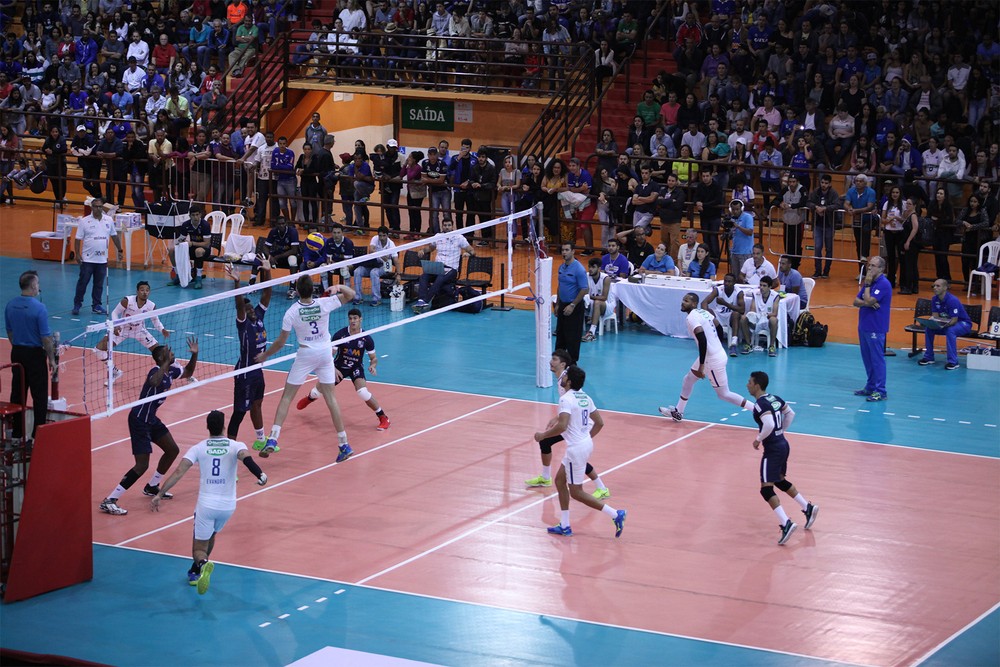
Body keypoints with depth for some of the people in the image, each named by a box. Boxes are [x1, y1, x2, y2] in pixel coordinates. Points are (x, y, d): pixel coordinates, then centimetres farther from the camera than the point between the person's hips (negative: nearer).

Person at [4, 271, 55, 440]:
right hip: (35, 354, -6)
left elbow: (9, 331, 10)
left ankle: (16, 433, 18)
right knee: (40, 396, 2)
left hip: (17, 353, 6)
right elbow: (46, 338, -17)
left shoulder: (10, 305, 0)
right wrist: (51, 359, -6)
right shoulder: (39, 308, -20)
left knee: (17, 394, 13)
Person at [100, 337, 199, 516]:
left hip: (151, 419, 10)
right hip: (139, 420, -10)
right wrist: (166, 363, -41)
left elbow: (188, 372, 24)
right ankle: (109, 501, -15)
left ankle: (152, 487, 37)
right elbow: (153, 382, -48)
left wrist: (194, 354, 8)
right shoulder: (157, 371, -22)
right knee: (142, 465, -15)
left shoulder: (171, 371, 3)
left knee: (172, 450, 19)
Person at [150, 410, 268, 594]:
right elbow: (246, 457, -25)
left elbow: (179, 472, -9)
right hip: (228, 505, 2)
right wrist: (260, 474, -35)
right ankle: (196, 572, 34)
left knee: (199, 550, 5)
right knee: (210, 535, 32)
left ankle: (202, 564, -29)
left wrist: (160, 494, -8)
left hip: (206, 504, -2)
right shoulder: (235, 446, -2)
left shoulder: (198, 448, -1)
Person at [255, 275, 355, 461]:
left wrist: (265, 355, 7)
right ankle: (344, 444, 9)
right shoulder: (324, 304, -11)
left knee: (287, 397, 4)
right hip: (325, 353, 2)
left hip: (305, 354, -2)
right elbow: (351, 294, 2)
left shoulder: (292, 312, -15)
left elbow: (281, 342, -7)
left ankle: (272, 440, -9)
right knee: (330, 397, 9)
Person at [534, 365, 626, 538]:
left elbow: (561, 426, -28)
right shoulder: (585, 398, 9)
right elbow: (600, 423, 13)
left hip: (576, 448, -9)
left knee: (576, 492, 1)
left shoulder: (566, 399, -18)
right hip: (586, 443, 9)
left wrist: (543, 435, -14)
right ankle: (564, 526, 20)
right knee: (560, 480, 18)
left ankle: (615, 514, -5)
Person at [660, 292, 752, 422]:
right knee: (688, 379, 23)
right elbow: (719, 328, 15)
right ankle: (678, 412, 35)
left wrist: (701, 366, -26)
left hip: (713, 360, -10)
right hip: (717, 352, 10)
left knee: (724, 394, 1)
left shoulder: (692, 318, -19)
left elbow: (703, 340, -28)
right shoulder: (703, 312, 8)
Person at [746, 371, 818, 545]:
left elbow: (769, 425, -31)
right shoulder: (775, 398, 9)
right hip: (783, 444, 9)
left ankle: (786, 524, -20)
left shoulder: (760, 404, -18)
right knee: (780, 481, 27)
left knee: (766, 488, -9)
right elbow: (790, 414, 20)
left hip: (773, 449, -9)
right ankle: (808, 508, 28)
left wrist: (759, 439, -16)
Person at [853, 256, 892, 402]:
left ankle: (880, 391, -2)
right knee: (867, 359, 14)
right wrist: (867, 303, -12)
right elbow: (856, 301, 8)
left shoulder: (883, 284, -14)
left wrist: (867, 284, -10)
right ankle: (870, 387, 23)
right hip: (863, 326, 9)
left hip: (876, 328, -9)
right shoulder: (869, 282, 13)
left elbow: (869, 300, -21)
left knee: (877, 359, -5)